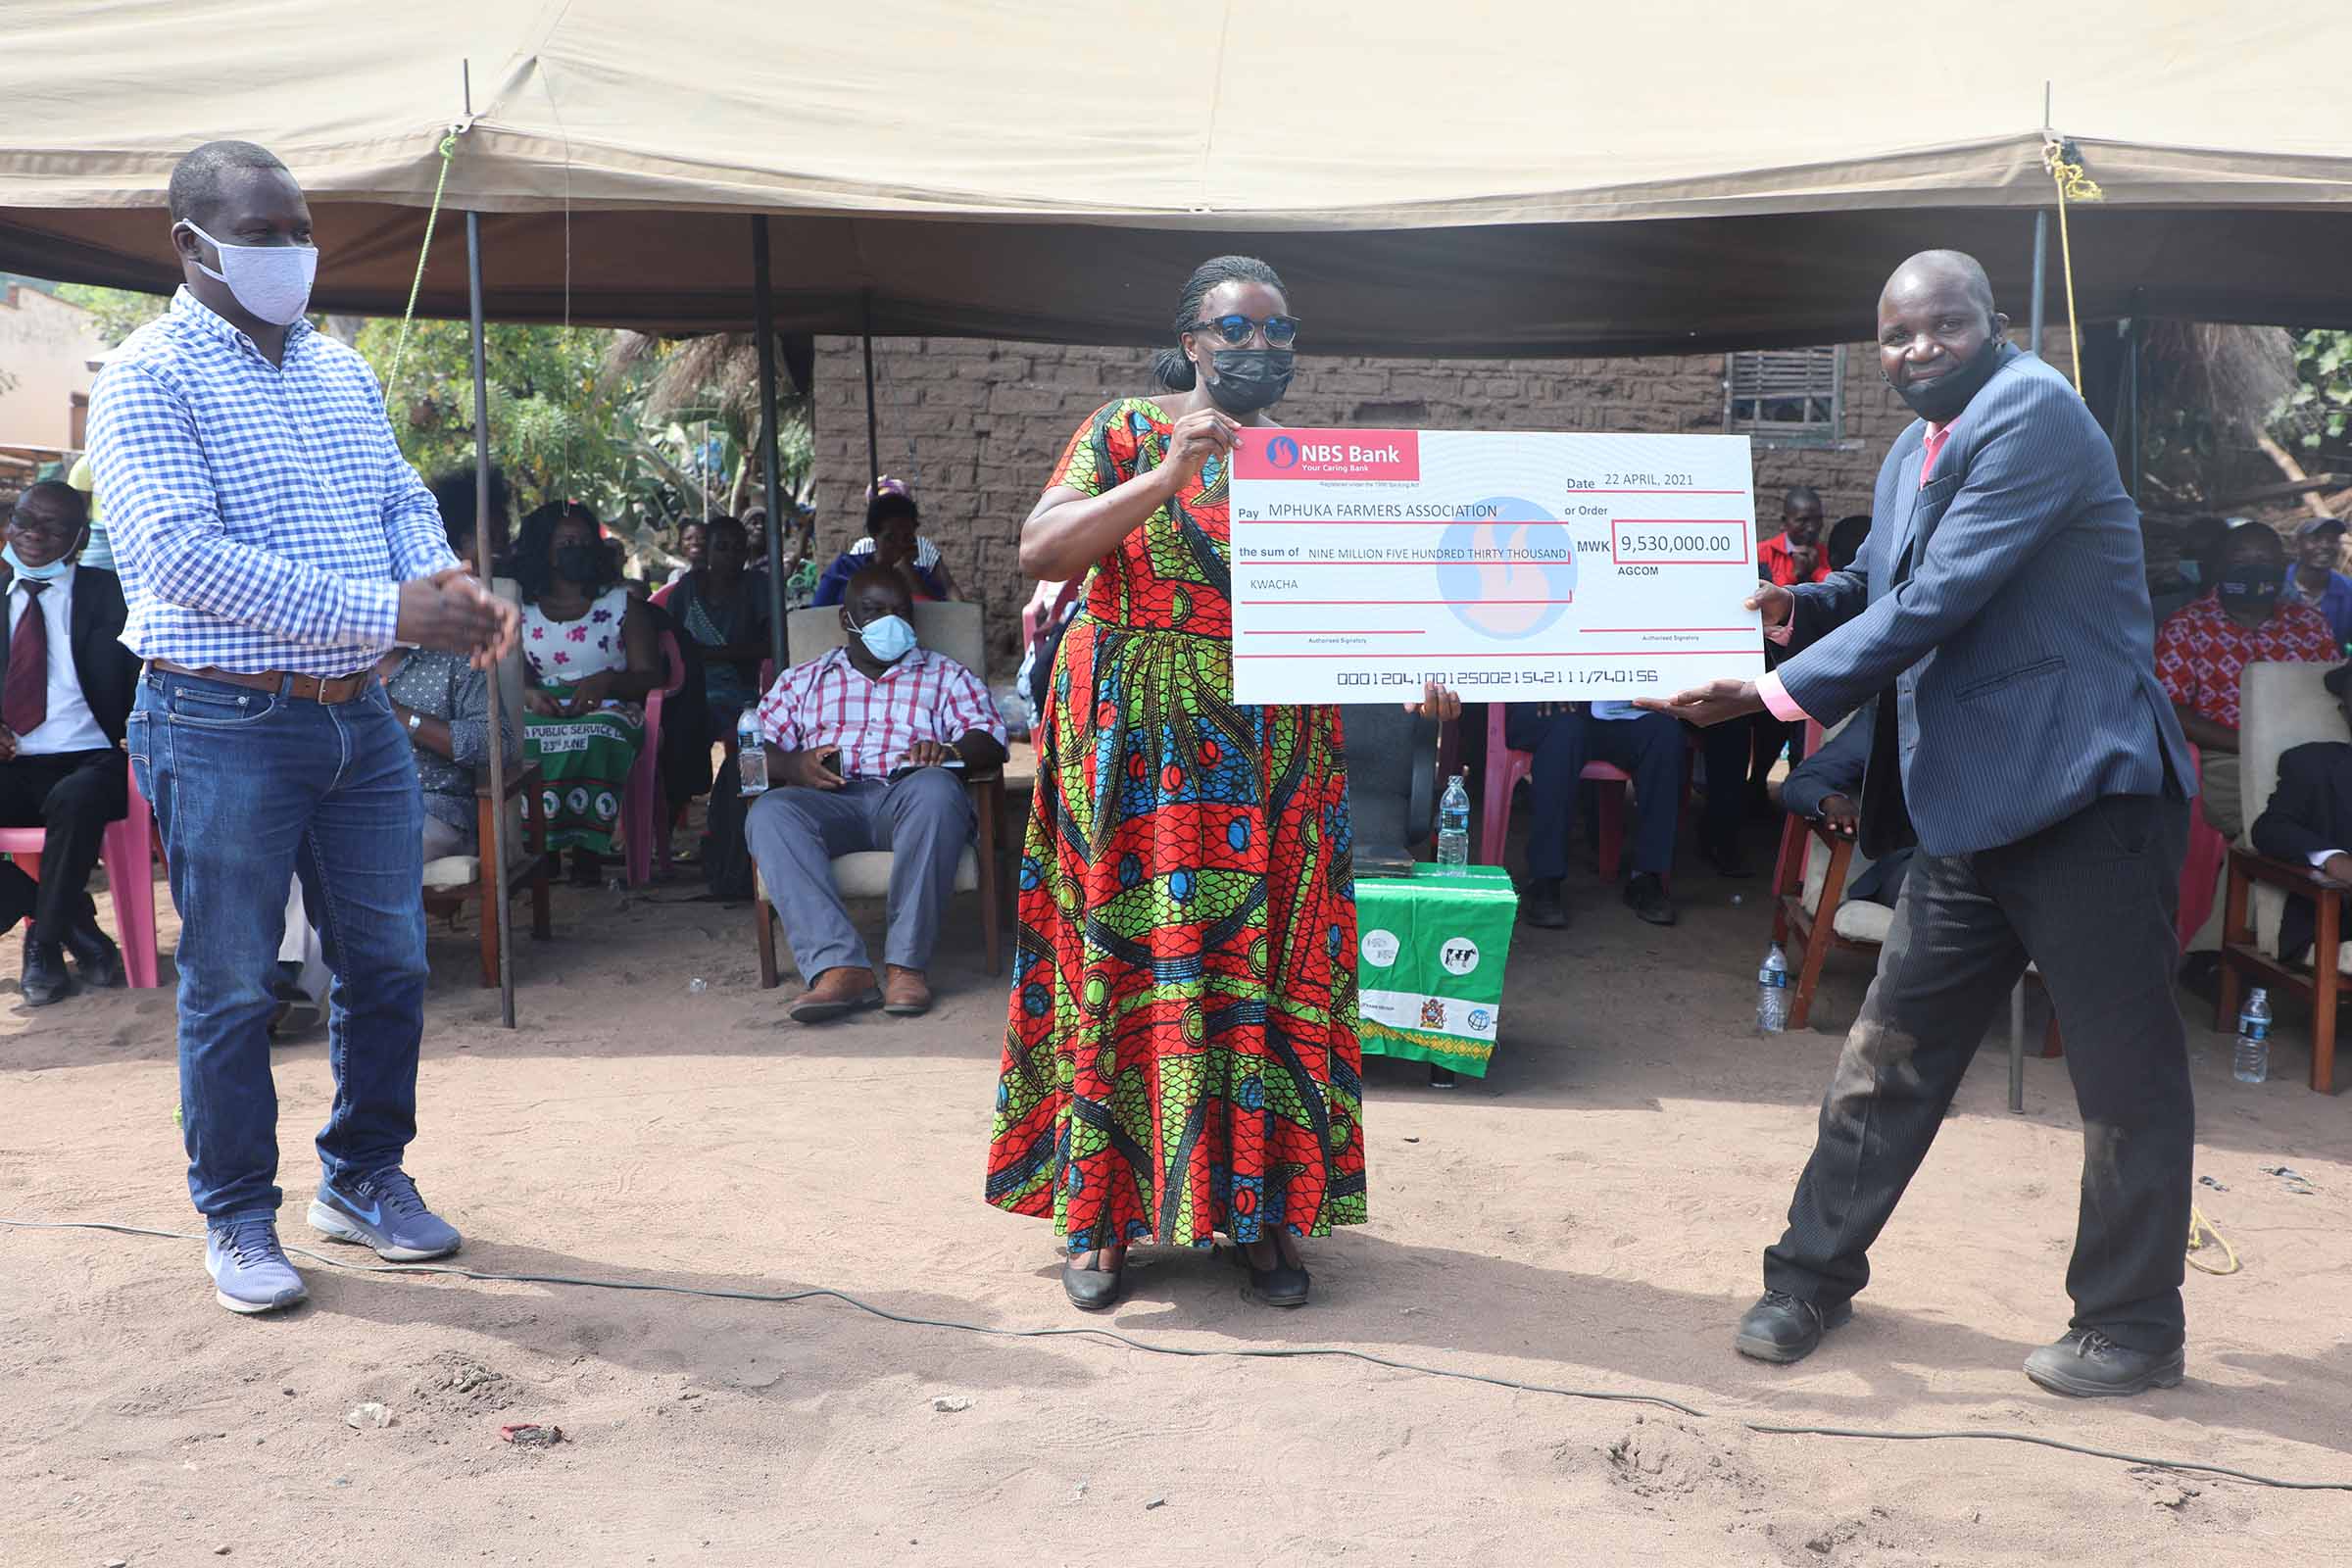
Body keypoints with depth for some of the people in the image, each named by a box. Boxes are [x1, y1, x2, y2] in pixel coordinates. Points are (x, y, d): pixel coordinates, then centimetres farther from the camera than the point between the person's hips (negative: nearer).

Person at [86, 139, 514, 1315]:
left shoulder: (342, 370, 14)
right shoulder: (148, 380, -8)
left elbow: (403, 501, 14)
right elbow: (182, 555, -19)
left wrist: (449, 583, -11)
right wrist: (390, 612, -25)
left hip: (359, 714, 6)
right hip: (222, 725, -6)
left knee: (389, 963, 11)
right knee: (231, 986, 4)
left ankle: (364, 1178, 30)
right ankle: (238, 1219, 21)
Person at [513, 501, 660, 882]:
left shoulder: (621, 603, 13)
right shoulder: (520, 611, 17)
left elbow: (649, 677, 5)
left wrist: (606, 681, -17)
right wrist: (531, 696, -13)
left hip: (610, 711, -1)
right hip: (543, 714, 2)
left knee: (598, 733, -39)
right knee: (521, 743, -35)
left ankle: (587, 851, -32)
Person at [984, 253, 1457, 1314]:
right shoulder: (1126, 431, 2)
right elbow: (1039, 551, -11)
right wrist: (1166, 476, -21)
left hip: (1272, 752, 3)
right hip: (1135, 743, -3)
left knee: (1263, 966, 3)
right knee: (1125, 959, -1)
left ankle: (1257, 1205, 14)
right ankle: (1101, 1212, 12)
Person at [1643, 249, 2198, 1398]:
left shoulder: (2034, 413, -13)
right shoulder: (1916, 451, 15)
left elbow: (1938, 602, -21)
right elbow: (1881, 587, 19)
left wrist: (1775, 692, -19)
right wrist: (1796, 605, -3)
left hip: (2084, 793, -8)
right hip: (1971, 809, 9)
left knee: (2125, 1072, 6)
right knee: (1889, 1055, 13)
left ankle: (2131, 1327, 22)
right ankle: (1814, 1278, 25)